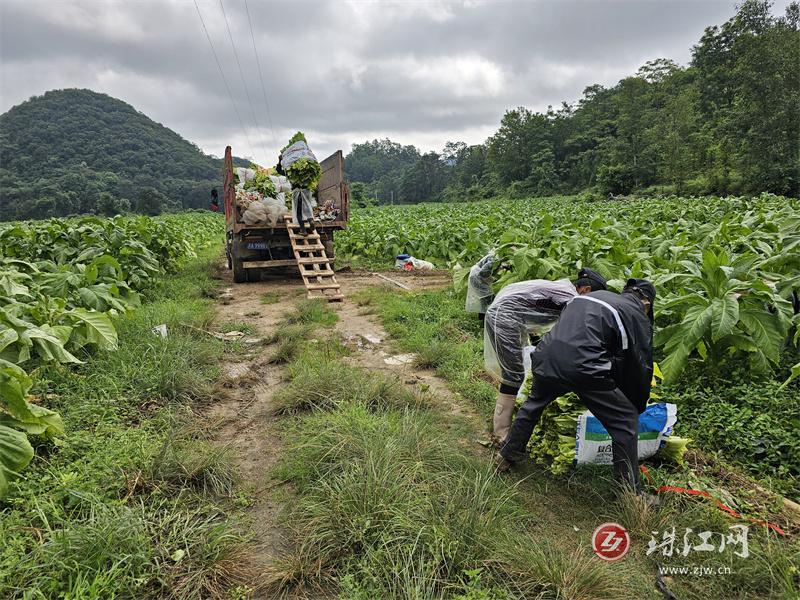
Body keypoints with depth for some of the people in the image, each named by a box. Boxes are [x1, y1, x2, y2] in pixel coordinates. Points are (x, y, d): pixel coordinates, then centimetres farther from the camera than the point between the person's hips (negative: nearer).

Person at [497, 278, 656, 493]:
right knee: (625, 422, 12)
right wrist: (638, 406, 29)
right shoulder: (637, 314, 13)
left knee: (534, 403, 33)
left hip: (544, 358, 6)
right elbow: (641, 365, 14)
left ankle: (506, 456, 48)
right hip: (583, 368, -6)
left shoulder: (592, 295, 29)